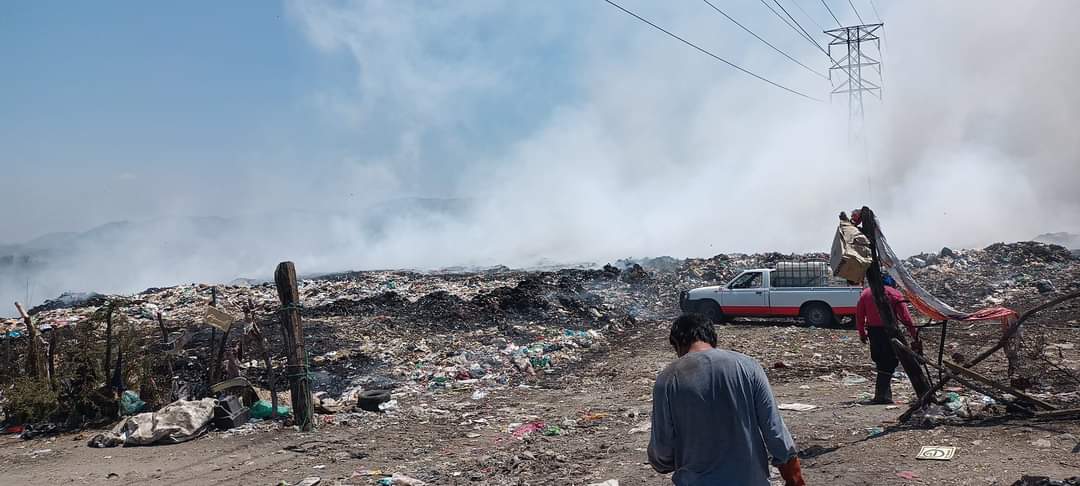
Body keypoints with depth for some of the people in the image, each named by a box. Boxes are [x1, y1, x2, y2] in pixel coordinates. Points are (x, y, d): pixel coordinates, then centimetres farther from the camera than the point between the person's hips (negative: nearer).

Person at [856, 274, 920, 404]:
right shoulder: (895, 294, -1)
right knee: (890, 362, 0)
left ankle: (885, 393, 21)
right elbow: (905, 317, -6)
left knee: (880, 361, 17)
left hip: (873, 331, 5)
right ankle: (882, 395, -7)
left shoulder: (866, 293, 11)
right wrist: (915, 336, -5)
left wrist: (861, 333, 19)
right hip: (889, 330, -4)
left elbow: (859, 314, 11)